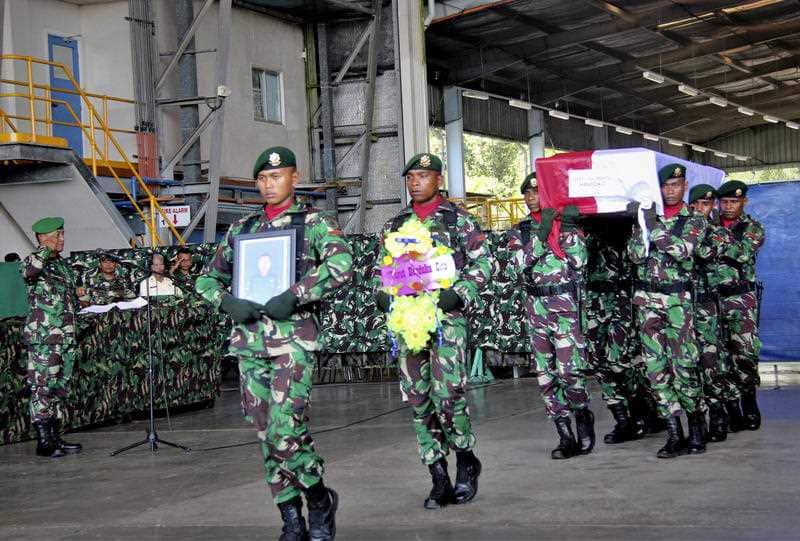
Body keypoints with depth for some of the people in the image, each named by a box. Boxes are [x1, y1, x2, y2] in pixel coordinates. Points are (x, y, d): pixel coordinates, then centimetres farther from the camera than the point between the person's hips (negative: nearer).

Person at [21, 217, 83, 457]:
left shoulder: (63, 264, 17)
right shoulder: (36, 261, -7)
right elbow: (27, 272, -33)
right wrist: (47, 251, -23)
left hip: (66, 336, 8)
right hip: (43, 337, -8)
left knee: (58, 388, 11)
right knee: (42, 388, -7)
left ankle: (55, 438, 17)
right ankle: (43, 441, -3)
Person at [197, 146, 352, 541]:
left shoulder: (314, 222, 0)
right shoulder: (242, 228, 15)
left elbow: (341, 266, -18)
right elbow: (208, 278, 18)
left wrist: (294, 296, -23)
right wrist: (227, 302, -3)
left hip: (292, 338, -5)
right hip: (249, 340, 5)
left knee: (285, 433, -13)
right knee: (267, 436, 6)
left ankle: (320, 501, 12)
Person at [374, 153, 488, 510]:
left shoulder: (459, 220, 4)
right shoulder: (394, 225, 15)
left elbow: (482, 263, 1)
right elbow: (379, 268, 20)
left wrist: (459, 295, -13)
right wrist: (381, 294, 1)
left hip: (447, 317, -4)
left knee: (447, 394, -14)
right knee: (418, 399, 3)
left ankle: (466, 460, 11)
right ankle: (439, 479, 11)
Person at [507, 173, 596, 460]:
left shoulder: (567, 223, 2)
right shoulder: (520, 231, 11)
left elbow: (579, 261, -9)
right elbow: (518, 268, -3)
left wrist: (568, 228, -14)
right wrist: (541, 235, -13)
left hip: (566, 303, -4)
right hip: (535, 305, 4)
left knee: (570, 370, -11)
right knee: (546, 374, 3)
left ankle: (582, 416, 15)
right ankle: (566, 436, 9)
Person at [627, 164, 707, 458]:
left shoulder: (694, 221, 5)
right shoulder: (646, 218, 13)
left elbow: (682, 250, -14)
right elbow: (635, 255, 1)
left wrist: (655, 225, -19)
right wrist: (642, 225, -11)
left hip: (678, 300, -3)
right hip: (646, 299, 3)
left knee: (685, 365, -6)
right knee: (656, 367, -2)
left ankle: (695, 428, 11)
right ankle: (675, 435, 2)